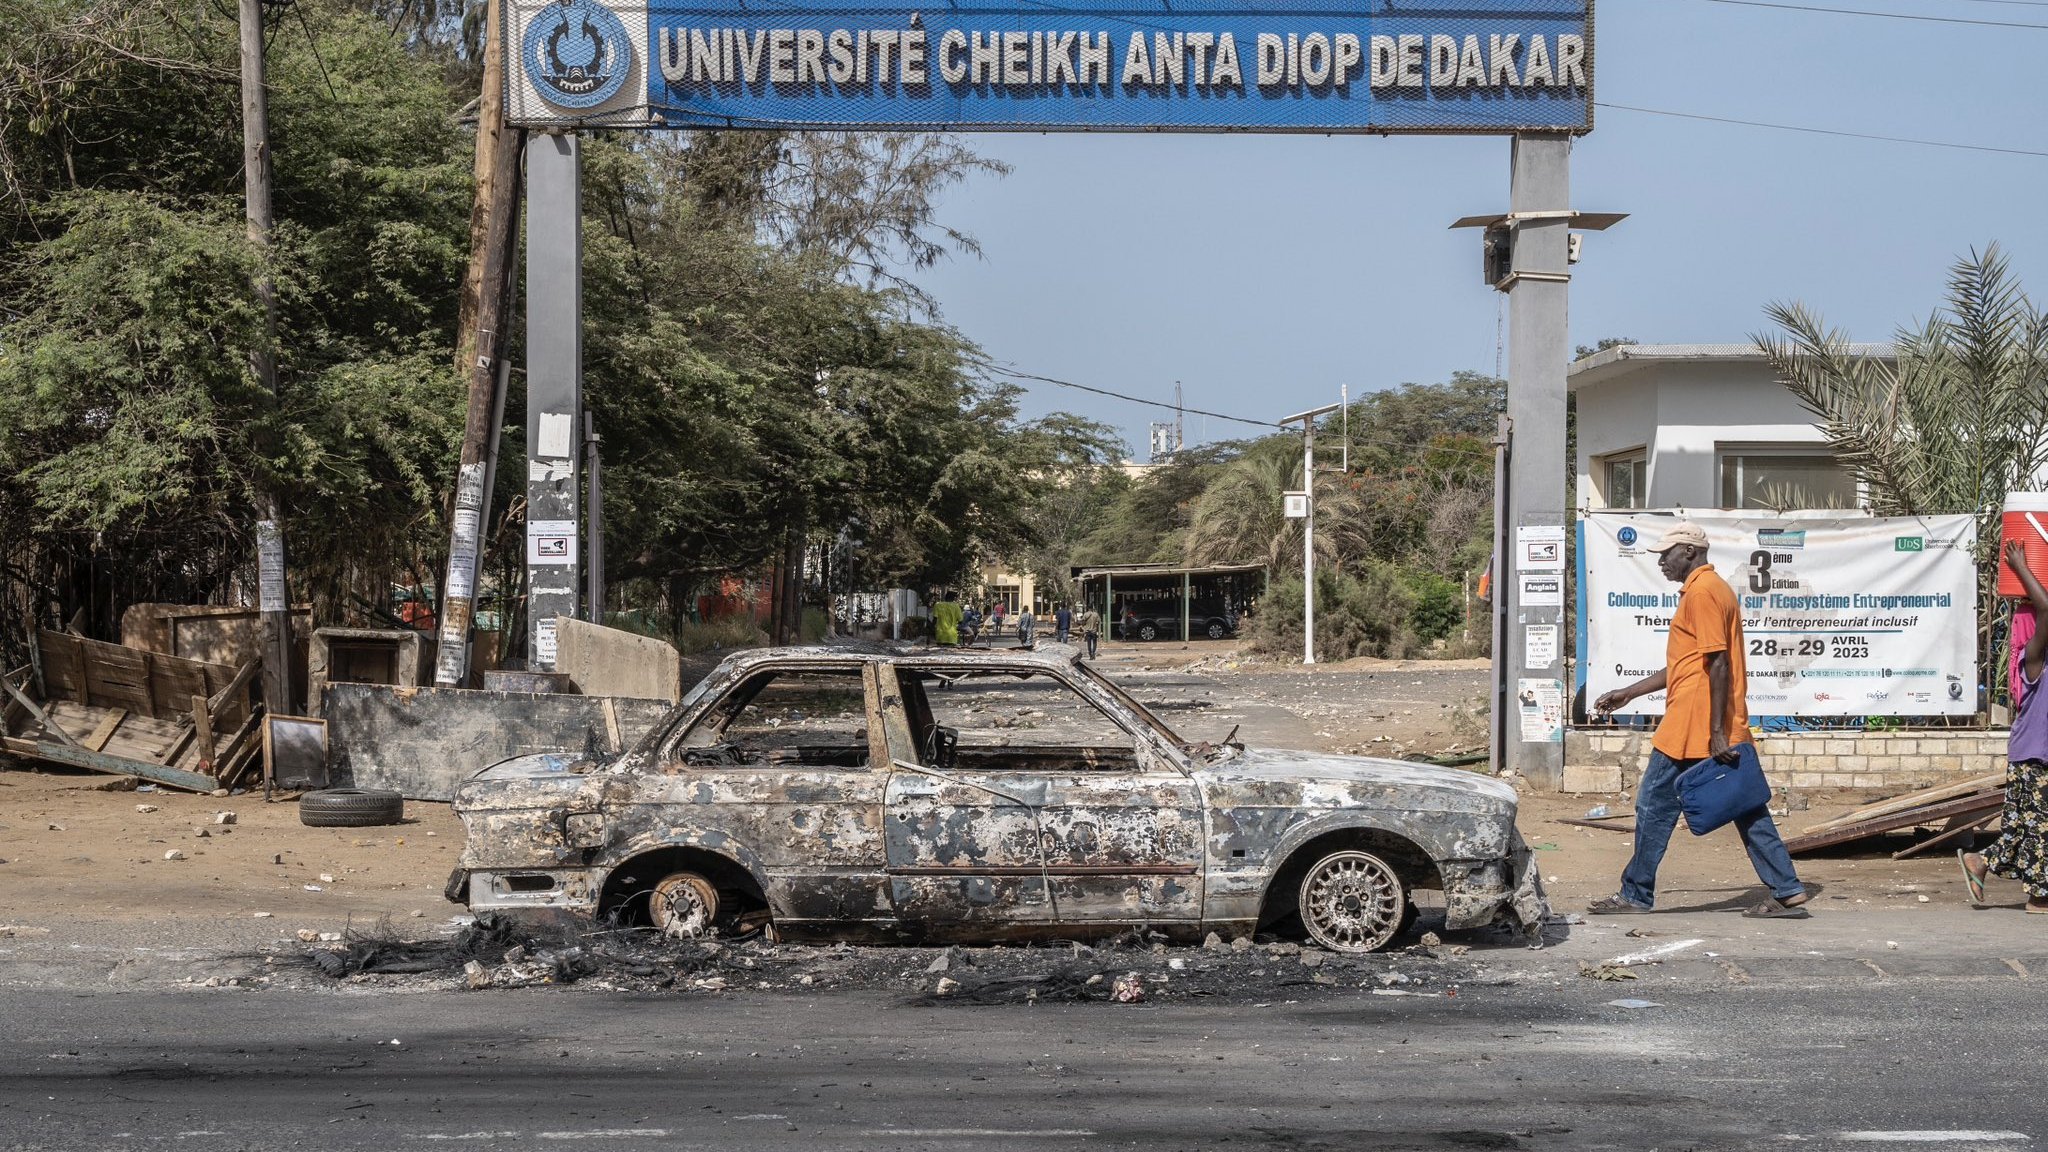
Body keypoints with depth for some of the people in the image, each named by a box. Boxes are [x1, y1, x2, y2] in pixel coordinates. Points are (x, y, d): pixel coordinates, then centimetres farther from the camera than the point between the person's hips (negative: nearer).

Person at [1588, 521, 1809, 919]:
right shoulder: (1711, 588, 20)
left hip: (1693, 728, -10)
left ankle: (1636, 894, 8)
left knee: (1655, 804, 1)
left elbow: (1718, 665, -19)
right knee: (1746, 808, 7)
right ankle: (1787, 892, 4)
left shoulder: (1702, 592, -12)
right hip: (1724, 729, 10)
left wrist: (1717, 733, -22)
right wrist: (1629, 693, 27)